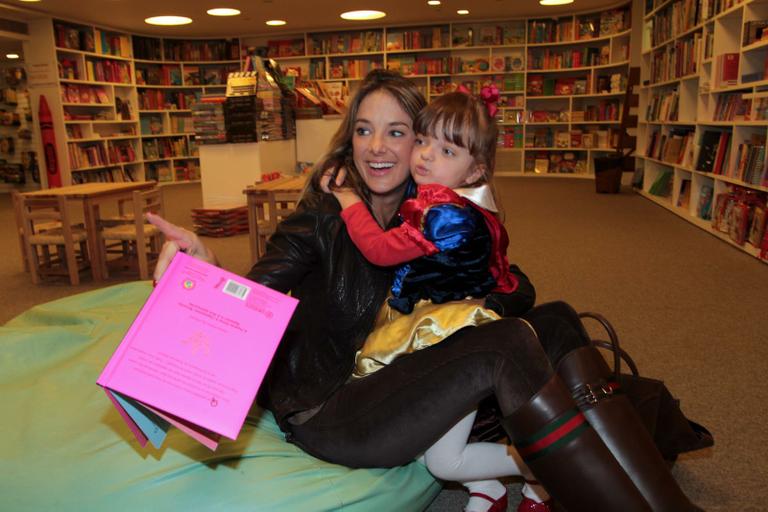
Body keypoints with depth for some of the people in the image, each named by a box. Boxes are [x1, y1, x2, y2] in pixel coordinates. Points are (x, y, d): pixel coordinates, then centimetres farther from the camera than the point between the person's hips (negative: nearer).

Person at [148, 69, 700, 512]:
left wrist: (483, 304, -22)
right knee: (506, 346, -26)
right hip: (323, 411, -5)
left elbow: (514, 289, 1)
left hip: (401, 383, 5)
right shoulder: (322, 215, -8)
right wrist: (208, 270, -41)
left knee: (554, 325, -11)